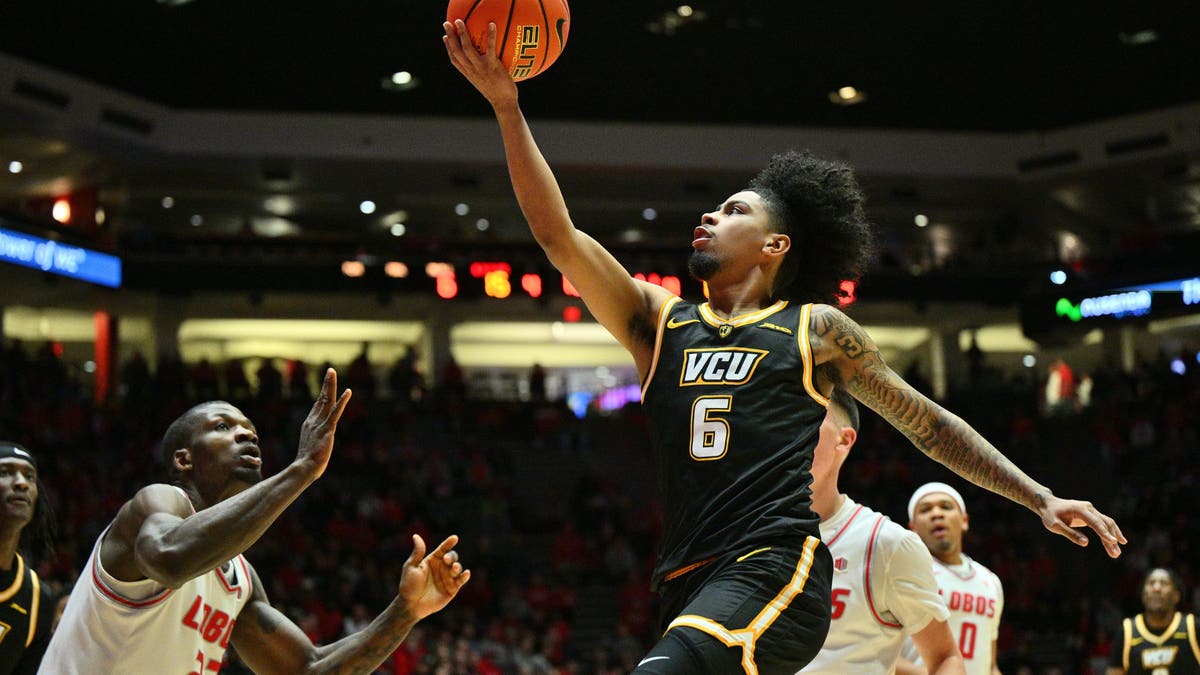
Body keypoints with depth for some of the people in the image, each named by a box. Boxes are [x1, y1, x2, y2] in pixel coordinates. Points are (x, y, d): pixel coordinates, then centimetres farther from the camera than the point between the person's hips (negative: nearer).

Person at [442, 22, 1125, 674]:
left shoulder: (816, 328, 12)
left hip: (777, 570, -5)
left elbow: (930, 425, 18)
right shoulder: (658, 320, 19)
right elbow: (559, 236, 10)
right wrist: (507, 105, 2)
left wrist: (1042, 498, 12)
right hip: (692, 585, 5)